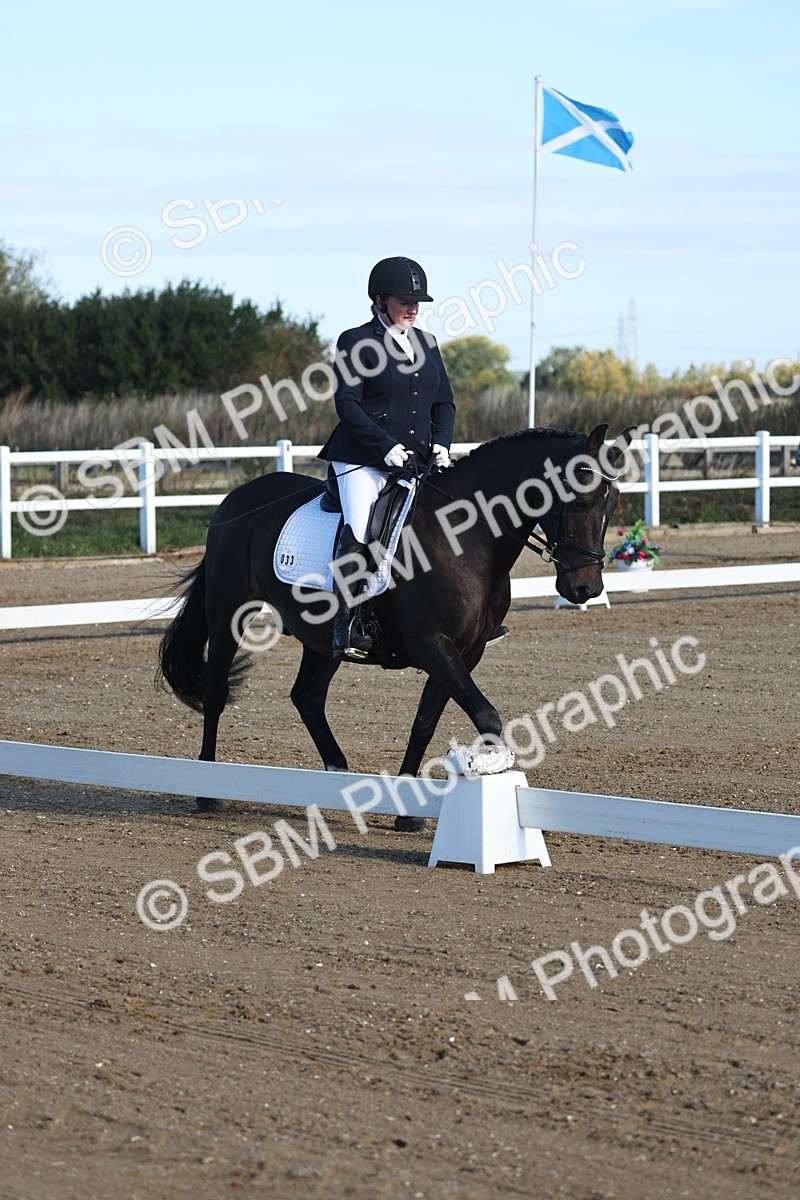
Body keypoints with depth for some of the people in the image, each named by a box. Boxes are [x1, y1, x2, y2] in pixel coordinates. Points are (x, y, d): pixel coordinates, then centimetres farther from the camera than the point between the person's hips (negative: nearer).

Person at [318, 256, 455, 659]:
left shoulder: (427, 343, 18)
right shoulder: (356, 342, -1)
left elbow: (444, 402, 18)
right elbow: (347, 403, -8)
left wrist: (440, 444, -1)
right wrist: (386, 447, -17)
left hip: (416, 461, 6)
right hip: (362, 459, -6)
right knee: (358, 533, -22)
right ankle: (345, 629, -22)